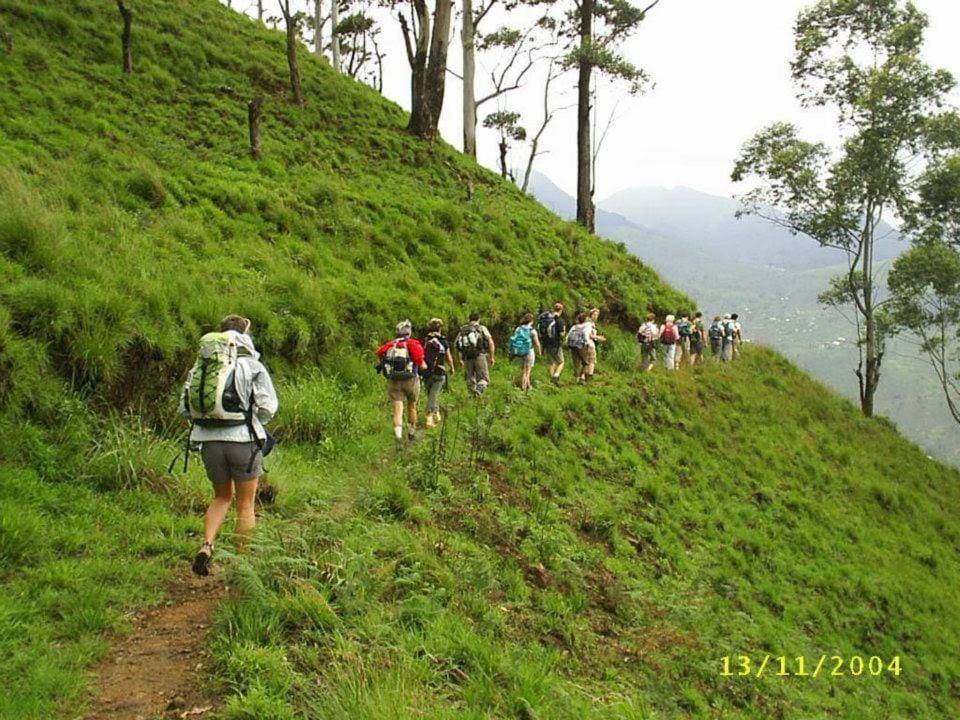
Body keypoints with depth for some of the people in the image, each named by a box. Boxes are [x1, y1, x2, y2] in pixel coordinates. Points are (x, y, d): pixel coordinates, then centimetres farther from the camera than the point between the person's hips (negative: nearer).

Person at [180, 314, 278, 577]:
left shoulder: (199, 366, 9)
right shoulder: (252, 366, -4)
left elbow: (184, 407, 7)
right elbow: (268, 407, -8)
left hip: (209, 440, 4)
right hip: (243, 440, -4)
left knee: (222, 496, 23)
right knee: (246, 503, 10)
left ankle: (206, 545, 5)